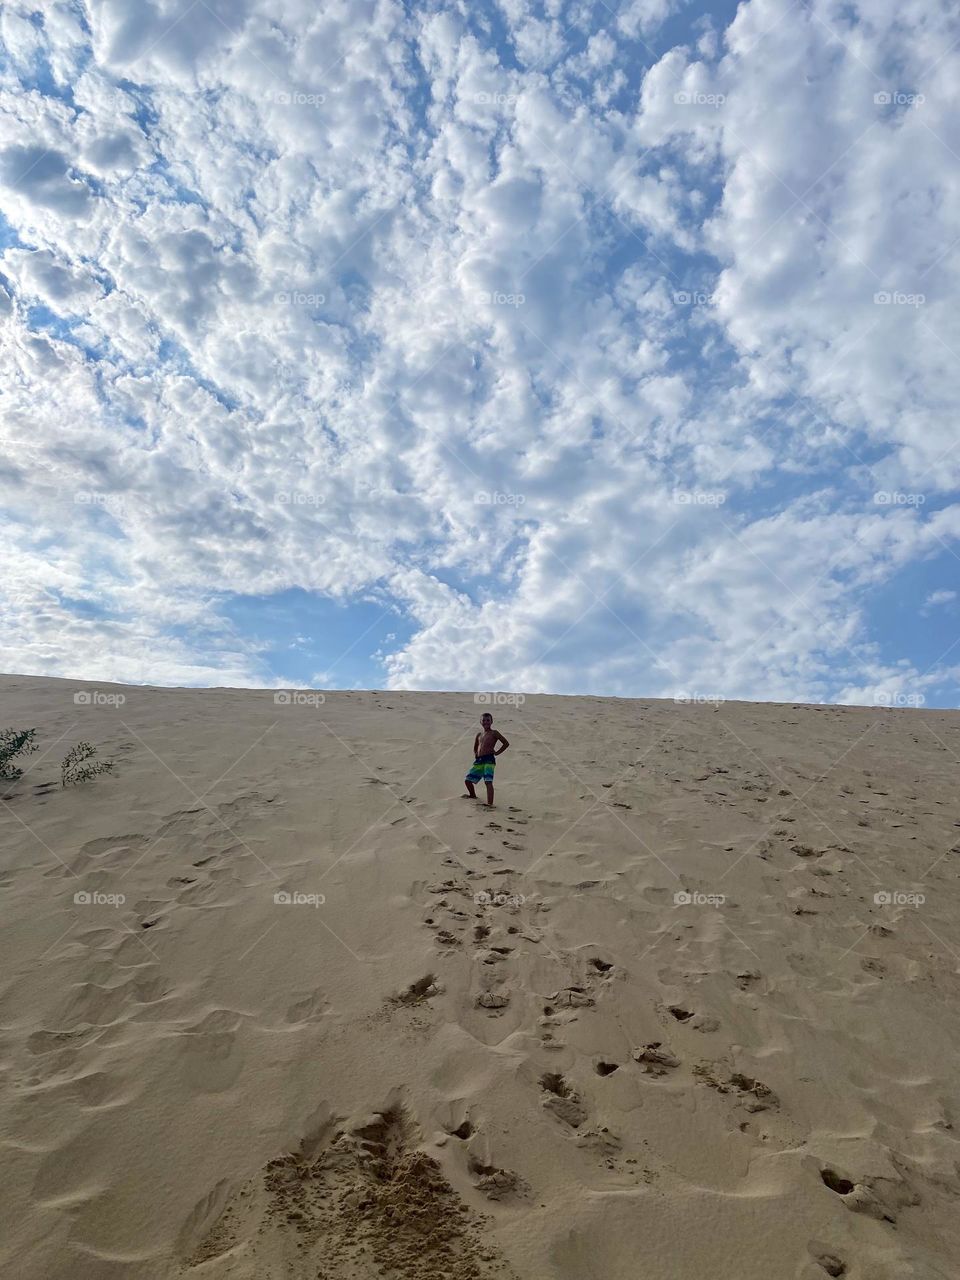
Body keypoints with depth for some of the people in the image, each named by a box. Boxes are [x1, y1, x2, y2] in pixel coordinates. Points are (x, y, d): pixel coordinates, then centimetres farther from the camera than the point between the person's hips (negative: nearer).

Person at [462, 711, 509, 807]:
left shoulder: (494, 733, 2)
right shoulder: (479, 735, 19)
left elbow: (506, 743, -1)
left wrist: (497, 752, -3)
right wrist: (475, 754, 16)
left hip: (489, 760, -7)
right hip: (478, 761, 7)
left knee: (488, 782, -20)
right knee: (467, 780, 9)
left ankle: (490, 803, -25)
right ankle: (473, 795, 35)